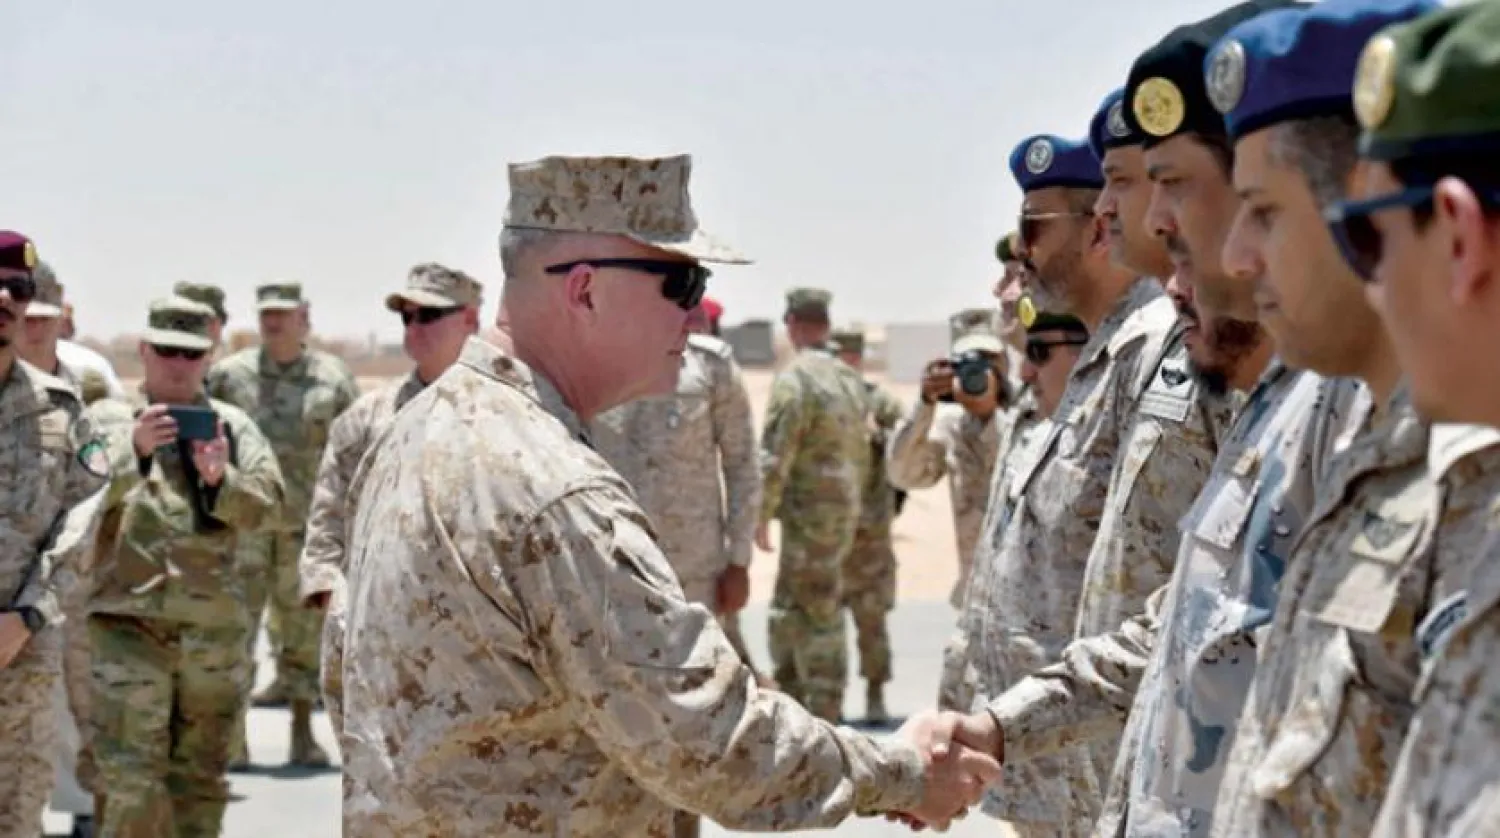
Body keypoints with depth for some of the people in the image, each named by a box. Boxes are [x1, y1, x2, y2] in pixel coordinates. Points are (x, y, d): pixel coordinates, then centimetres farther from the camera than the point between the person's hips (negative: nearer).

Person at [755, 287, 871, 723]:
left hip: (809, 513, -8)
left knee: (817, 620, -4)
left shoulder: (795, 378, -15)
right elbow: (861, 454, 17)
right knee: (786, 613, 17)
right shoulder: (851, 380, 12)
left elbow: (775, 456, -17)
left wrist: (761, 515, -10)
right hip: (845, 510, 8)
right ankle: (787, 702, 23)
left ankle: (822, 715, -2)